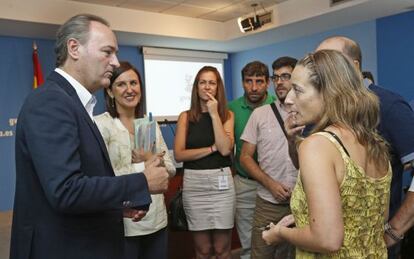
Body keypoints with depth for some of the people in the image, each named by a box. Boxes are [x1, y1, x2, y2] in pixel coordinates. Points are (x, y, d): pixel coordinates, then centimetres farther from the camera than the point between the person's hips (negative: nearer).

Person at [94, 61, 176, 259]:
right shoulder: (101, 123, -10)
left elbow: (171, 169, 8)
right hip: (123, 222, -5)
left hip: (157, 219, 6)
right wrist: (145, 166, -12)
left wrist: (150, 159, -11)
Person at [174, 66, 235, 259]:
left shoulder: (227, 115, 5)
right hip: (194, 183, 0)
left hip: (221, 182, 0)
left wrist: (214, 114, -10)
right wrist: (212, 148, -10)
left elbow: (225, 149, -10)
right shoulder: (186, 117, 4)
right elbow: (179, 155, -5)